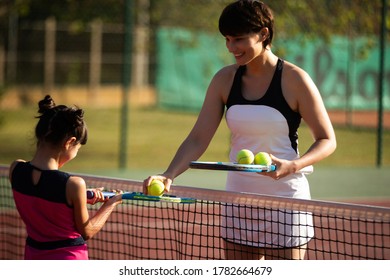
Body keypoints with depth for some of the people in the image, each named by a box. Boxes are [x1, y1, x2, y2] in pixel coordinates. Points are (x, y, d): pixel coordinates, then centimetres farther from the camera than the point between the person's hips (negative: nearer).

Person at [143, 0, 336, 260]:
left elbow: (327, 140, -5)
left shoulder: (294, 80, -9)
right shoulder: (225, 80, 3)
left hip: (285, 199, -4)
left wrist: (292, 166, -23)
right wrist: (168, 175, -18)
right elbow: (198, 139, -1)